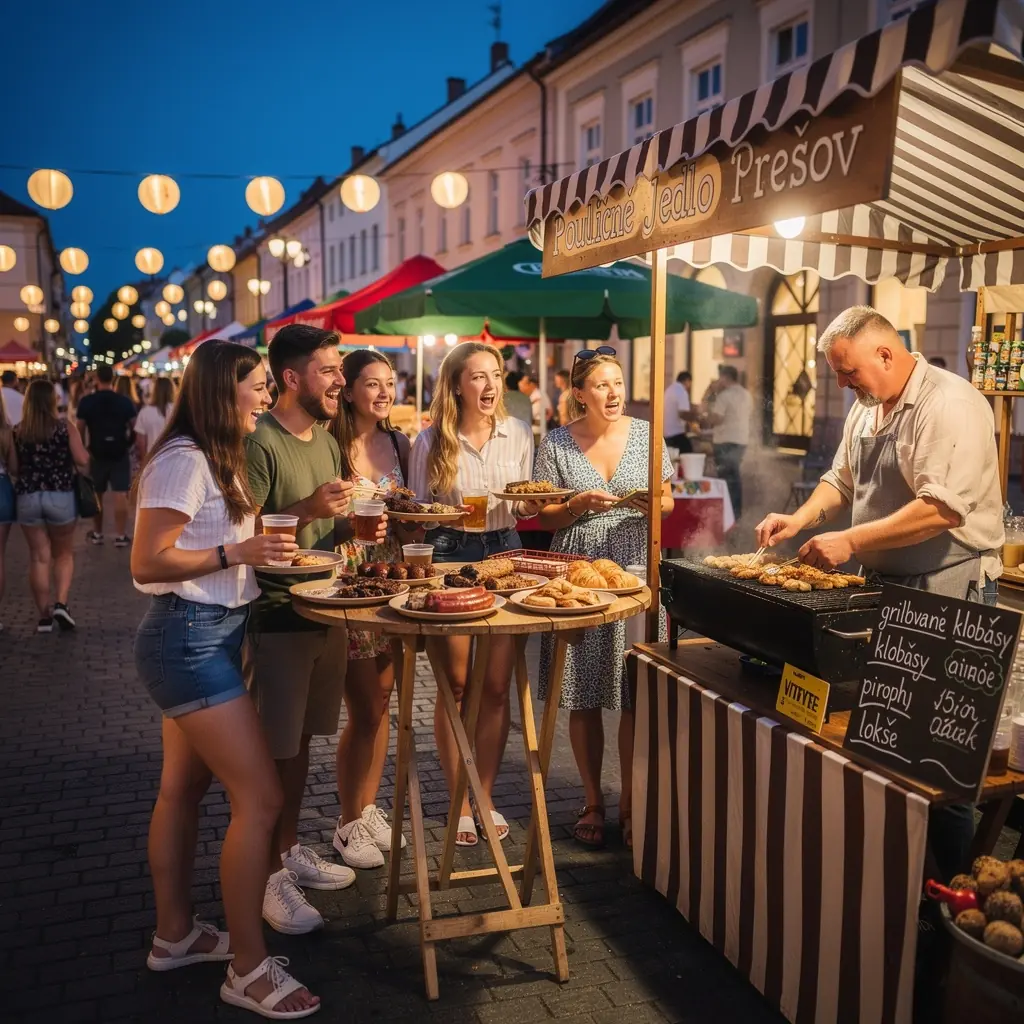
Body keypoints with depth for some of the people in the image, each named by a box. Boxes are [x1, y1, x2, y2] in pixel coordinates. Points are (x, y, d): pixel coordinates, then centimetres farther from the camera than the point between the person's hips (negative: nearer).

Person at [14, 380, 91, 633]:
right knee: (64, 553, 15)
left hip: (27, 497, 2)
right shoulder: (65, 427, -6)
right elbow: (83, 461, -12)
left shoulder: (17, 431, 0)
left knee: (39, 557, 8)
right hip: (61, 496, -2)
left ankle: (44, 616, 11)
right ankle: (61, 603, -1)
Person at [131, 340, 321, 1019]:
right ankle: (249, 970, 4)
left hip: (211, 635, 10)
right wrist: (236, 554, -22)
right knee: (260, 798, -8)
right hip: (189, 638, -10)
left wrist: (264, 546, 6)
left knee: (184, 788, 17)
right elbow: (146, 564, -19)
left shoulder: (217, 457, 14)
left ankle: (174, 935, 31)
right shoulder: (183, 460, -17)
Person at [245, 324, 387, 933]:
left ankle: (291, 849, 32)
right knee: (275, 749, 1)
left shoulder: (327, 441, 12)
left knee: (303, 741, 17)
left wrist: (356, 527, 1)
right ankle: (268, 875, 15)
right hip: (277, 615, -8)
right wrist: (307, 509, -27)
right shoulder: (260, 444, -14)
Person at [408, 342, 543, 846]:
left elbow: (524, 507, 11)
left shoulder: (518, 433, 4)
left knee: (496, 687, 6)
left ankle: (485, 796, 22)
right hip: (450, 556, -2)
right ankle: (460, 801, 19)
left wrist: (531, 504, -11)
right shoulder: (431, 441, -4)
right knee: (456, 685, 5)